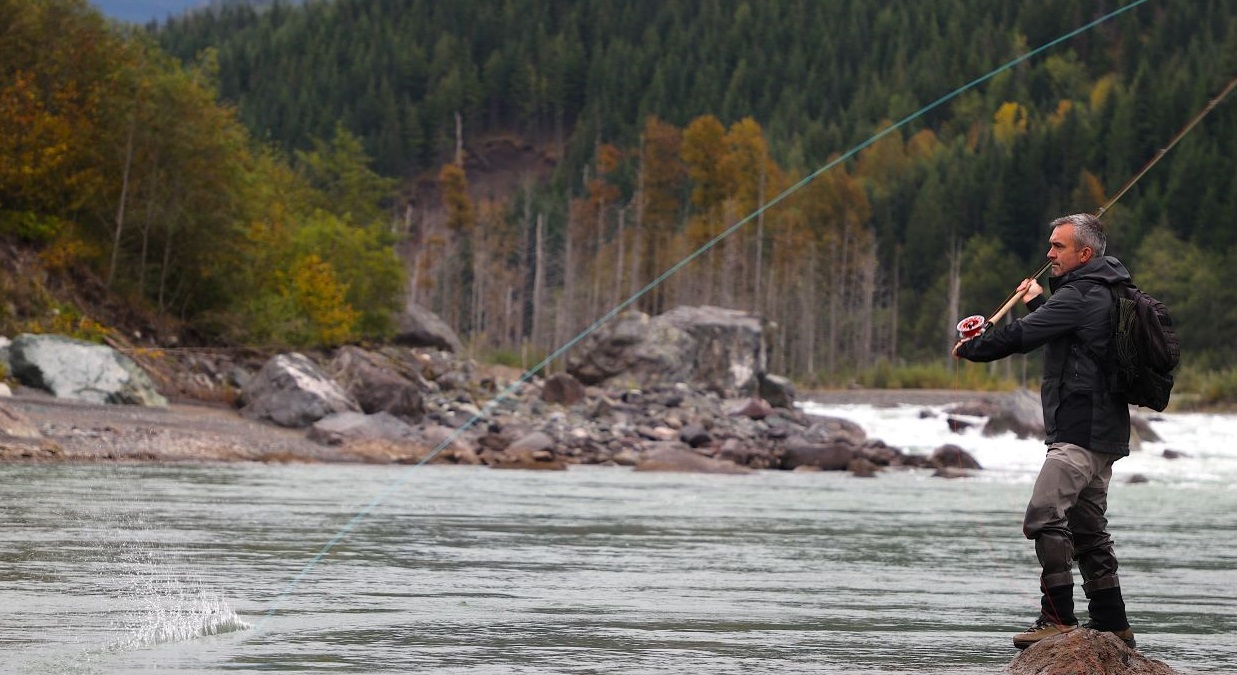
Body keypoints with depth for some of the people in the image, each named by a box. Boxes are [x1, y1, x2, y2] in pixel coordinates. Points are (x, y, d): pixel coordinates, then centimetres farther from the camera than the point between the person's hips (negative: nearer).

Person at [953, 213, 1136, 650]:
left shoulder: (1079, 295, -13)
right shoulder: (1107, 293, 18)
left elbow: (1022, 337, -16)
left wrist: (969, 349, -2)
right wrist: (1039, 302, 40)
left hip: (1079, 431, -11)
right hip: (1104, 433, 11)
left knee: (1045, 516, -17)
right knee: (1088, 527, 14)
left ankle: (1059, 619, -18)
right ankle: (1111, 625, 17)